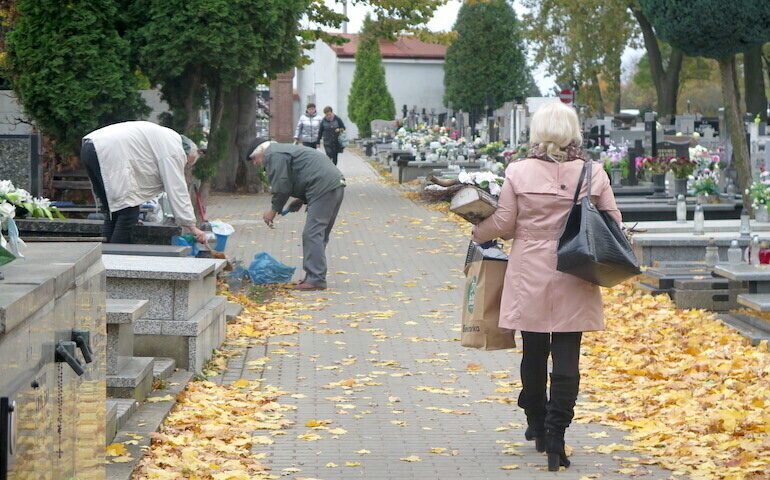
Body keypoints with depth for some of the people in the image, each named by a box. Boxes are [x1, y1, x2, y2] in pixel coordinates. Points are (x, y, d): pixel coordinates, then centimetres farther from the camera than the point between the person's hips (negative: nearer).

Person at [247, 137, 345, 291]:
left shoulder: (274, 155, -4)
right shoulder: (282, 151, 28)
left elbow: (281, 187, -10)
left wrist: (273, 209, 2)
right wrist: (301, 200, 17)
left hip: (324, 189, -11)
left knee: (312, 234, -11)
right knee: (319, 234, 15)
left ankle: (316, 279, -15)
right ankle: (313, 276, 20)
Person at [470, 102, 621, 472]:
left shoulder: (518, 172, -5)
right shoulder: (593, 174, -4)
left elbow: (503, 223, -2)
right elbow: (613, 223, -1)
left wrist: (477, 233, 18)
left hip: (529, 278, 1)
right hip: (574, 284, -1)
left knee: (534, 352, 17)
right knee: (566, 357, 1)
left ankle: (536, 424, 31)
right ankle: (555, 438, -5)